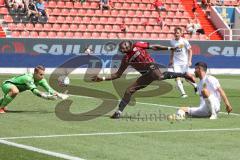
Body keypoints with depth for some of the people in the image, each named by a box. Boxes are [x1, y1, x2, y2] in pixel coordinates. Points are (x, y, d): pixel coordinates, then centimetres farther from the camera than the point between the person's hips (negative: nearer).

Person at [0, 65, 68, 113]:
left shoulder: (41, 80, -16)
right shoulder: (28, 78, -39)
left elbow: (49, 89, -18)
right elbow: (34, 91, -50)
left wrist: (59, 95, -35)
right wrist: (47, 96, -60)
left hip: (14, 86, 9)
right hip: (7, 84, -9)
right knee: (15, 91, -39)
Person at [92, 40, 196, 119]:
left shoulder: (137, 46, 5)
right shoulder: (126, 59, 16)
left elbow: (154, 47, 9)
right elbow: (118, 74, 20)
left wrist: (169, 48, 2)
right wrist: (103, 79, 11)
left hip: (151, 67, -6)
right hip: (146, 76, 6)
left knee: (159, 77, -39)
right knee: (129, 90, 2)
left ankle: (184, 75, -32)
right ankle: (119, 111, 9)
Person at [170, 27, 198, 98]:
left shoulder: (184, 41, -9)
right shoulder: (172, 42, 3)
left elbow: (190, 51, -4)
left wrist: (189, 61, -11)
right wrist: (171, 60, 18)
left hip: (184, 62, -3)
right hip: (176, 63, 3)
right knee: (177, 78, -12)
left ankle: (195, 86, 33)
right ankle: (183, 93, -10)